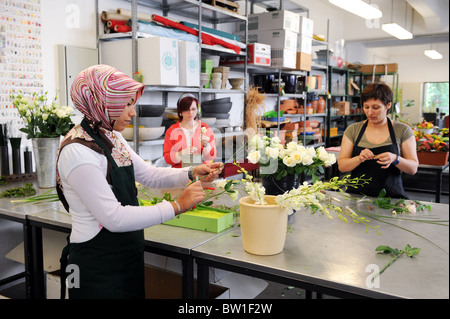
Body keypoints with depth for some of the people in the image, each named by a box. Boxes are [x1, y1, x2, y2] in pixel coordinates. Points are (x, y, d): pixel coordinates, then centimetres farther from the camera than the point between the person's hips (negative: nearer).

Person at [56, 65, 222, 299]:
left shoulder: (112, 138, 5)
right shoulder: (77, 150, -23)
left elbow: (149, 175, 11)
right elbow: (114, 218, -27)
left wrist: (193, 173, -4)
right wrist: (176, 206, -24)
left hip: (125, 257, 8)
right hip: (97, 266, -8)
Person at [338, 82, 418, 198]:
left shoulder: (402, 130, 5)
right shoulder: (353, 130, 7)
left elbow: (413, 169, 4)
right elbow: (341, 166, 3)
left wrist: (395, 159, -16)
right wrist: (359, 159, -16)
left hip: (391, 196, -1)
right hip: (357, 196, 1)